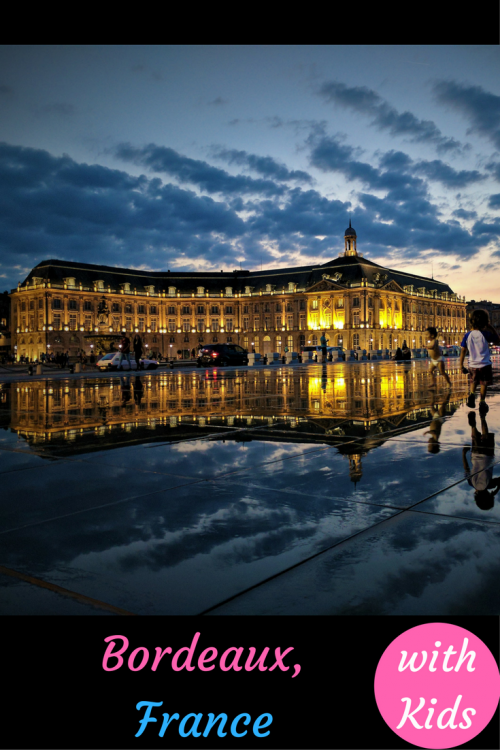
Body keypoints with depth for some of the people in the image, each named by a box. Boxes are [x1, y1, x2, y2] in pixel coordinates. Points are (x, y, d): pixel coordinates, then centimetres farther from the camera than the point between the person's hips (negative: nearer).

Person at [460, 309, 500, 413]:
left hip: (472, 365, 2)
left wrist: (461, 365, 5)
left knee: (473, 382, 22)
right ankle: (482, 401, 0)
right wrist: (491, 327, 5)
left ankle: (472, 394, -3)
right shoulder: (486, 334, -11)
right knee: (484, 384, 10)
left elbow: (463, 351, -3)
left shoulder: (467, 335, -5)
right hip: (485, 365, -2)